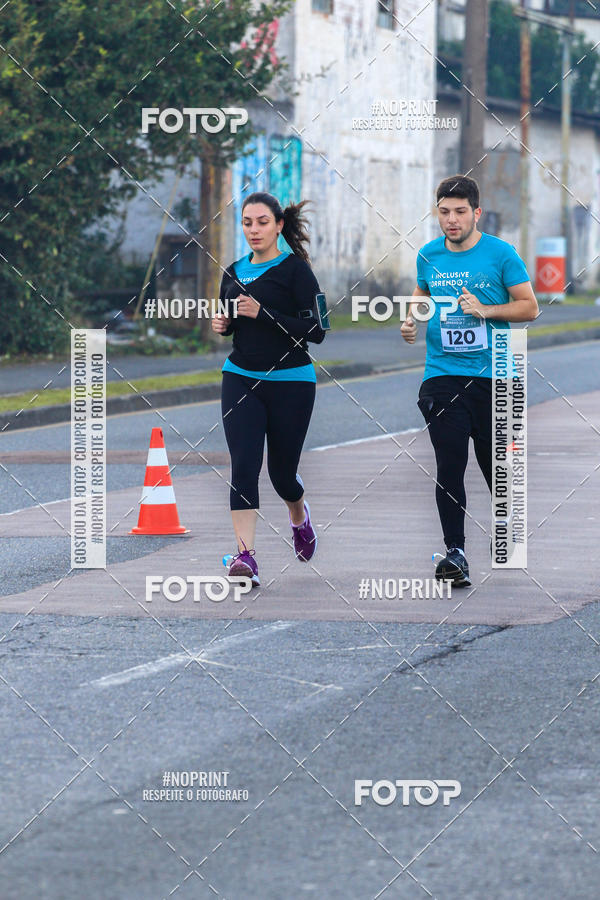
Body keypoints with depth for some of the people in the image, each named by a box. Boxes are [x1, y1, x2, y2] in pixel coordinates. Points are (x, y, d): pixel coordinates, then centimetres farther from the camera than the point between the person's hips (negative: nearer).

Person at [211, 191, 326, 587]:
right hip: (241, 379, 4)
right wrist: (222, 324, 0)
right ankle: (246, 554, -17)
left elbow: (316, 330, -14)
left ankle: (299, 516, 43)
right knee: (244, 465, -12)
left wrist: (263, 314, -22)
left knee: (282, 470, 8)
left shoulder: (296, 270, -7)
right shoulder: (234, 272, 9)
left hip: (290, 381, -3)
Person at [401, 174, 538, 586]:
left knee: (496, 463, 6)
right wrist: (411, 319, 7)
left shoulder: (501, 254, -3)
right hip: (442, 375, 2)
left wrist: (486, 310, -15)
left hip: (493, 376, -2)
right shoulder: (429, 255, 7)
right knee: (449, 467, -7)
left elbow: (529, 306, -1)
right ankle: (455, 552, -4)